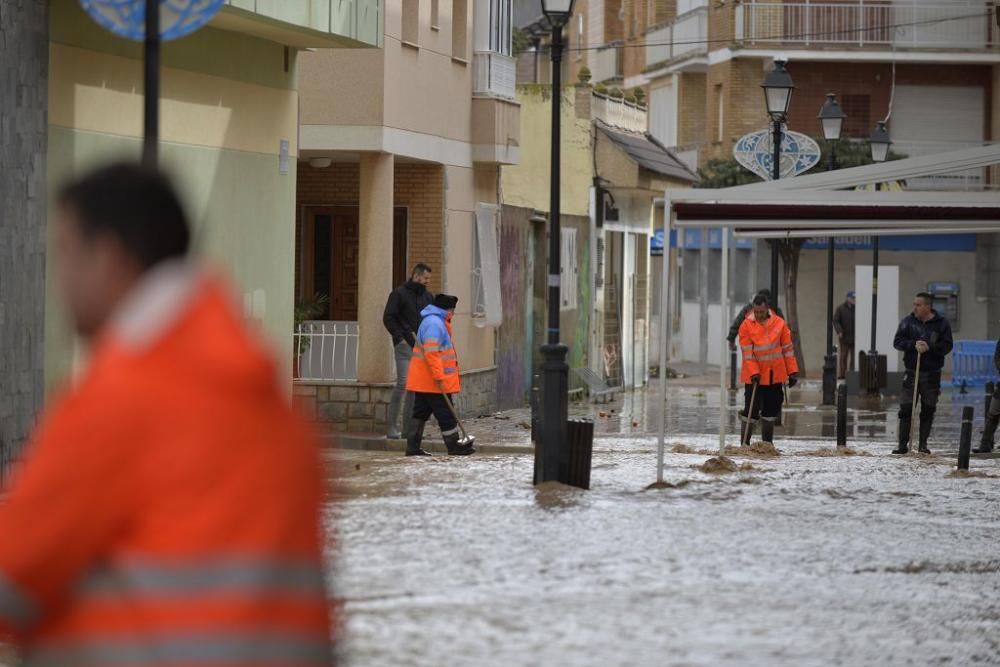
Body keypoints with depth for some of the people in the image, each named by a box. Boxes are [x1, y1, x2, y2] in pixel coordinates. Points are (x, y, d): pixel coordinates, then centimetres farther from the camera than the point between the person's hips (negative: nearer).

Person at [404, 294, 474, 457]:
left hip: (422, 382, 11)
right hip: (433, 382, -11)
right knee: (446, 414, -2)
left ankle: (413, 447, 9)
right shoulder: (434, 324, -18)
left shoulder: (438, 322, 18)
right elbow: (431, 353, -25)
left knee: (421, 413, 9)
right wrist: (440, 378, -26)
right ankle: (454, 446, 4)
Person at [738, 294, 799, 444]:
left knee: (771, 411, 10)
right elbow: (747, 353, -11)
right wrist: (754, 373, -20)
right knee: (751, 411, -3)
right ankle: (745, 445, 1)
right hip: (754, 376, -3)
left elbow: (787, 348, 5)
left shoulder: (779, 323, 0)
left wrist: (792, 371, 3)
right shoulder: (746, 326, -8)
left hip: (775, 376, 3)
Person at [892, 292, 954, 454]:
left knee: (928, 410, 3)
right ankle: (903, 444, 1)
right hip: (911, 372, 1)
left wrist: (929, 347, -20)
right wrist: (914, 345, -18)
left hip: (932, 374, -1)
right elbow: (897, 342, -1)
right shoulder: (908, 322, 3)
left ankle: (923, 444, 12)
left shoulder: (941, 324, 0)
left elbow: (947, 346, -6)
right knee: (906, 409, -2)